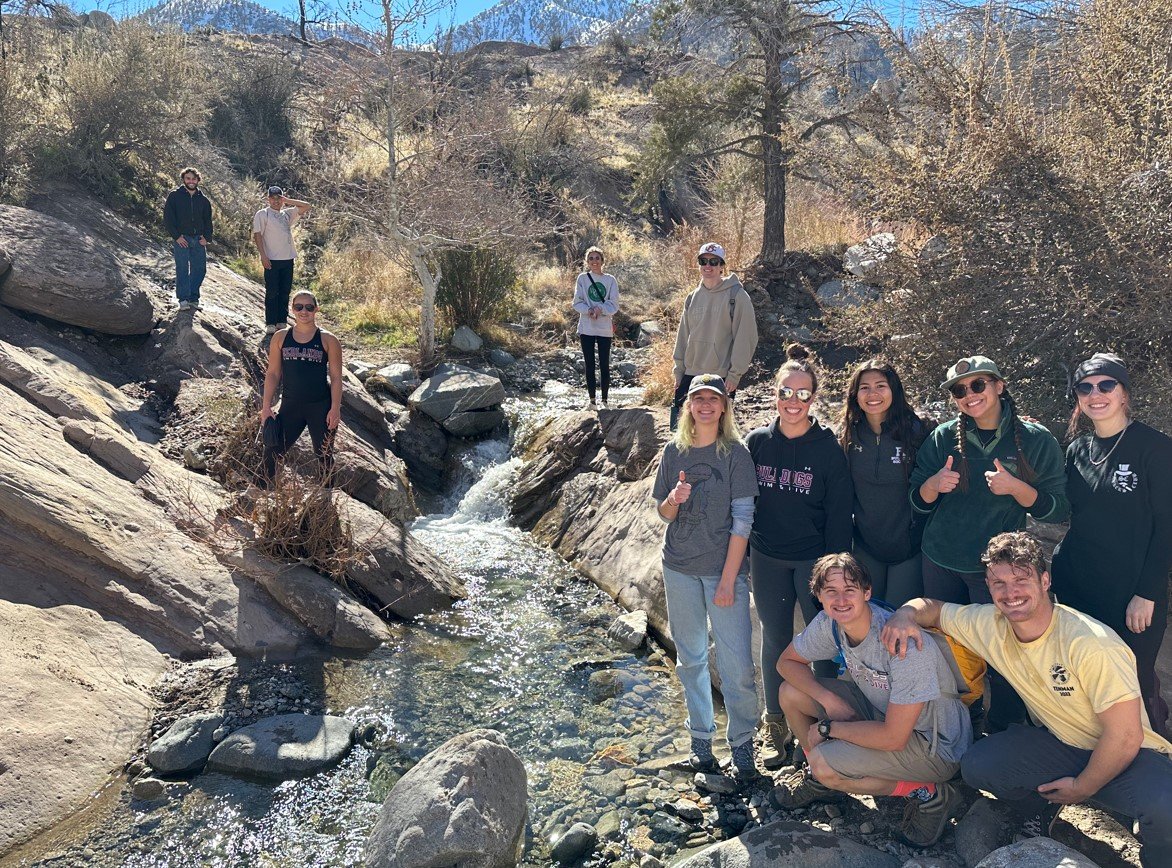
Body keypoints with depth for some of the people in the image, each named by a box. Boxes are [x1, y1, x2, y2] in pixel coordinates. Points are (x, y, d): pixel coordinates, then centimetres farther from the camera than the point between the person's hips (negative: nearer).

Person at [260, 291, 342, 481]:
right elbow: (273, 374, 6)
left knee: (324, 456, 9)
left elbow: (336, 377, -3)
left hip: (321, 407, -2)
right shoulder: (280, 337, 4)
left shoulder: (328, 340, -3)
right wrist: (266, 406, 0)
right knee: (271, 452, -2)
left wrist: (335, 409, -10)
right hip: (290, 406, 2)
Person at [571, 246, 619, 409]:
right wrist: (588, 310, -18)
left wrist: (601, 309, -20)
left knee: (604, 365, 2)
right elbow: (577, 302, 1)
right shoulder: (582, 278, 3)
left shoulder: (610, 280, 2)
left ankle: (604, 400, 9)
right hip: (586, 327, 0)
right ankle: (592, 399, 12)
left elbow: (614, 305, -2)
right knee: (589, 365, 5)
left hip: (605, 328, 0)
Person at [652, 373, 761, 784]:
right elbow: (663, 512, 9)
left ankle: (742, 745, 17)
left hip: (724, 569, -3)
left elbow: (742, 520, -10)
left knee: (737, 664, -2)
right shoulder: (674, 451, 3)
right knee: (690, 658, 14)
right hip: (680, 569, 3)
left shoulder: (735, 453, -8)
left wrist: (728, 579, -13)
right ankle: (701, 736, 31)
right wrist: (674, 499, -15)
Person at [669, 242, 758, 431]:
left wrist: (735, 373, -12)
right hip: (690, 374, 5)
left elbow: (745, 338, -9)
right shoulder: (693, 297, 10)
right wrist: (678, 369, 11)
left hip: (722, 376, -5)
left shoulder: (736, 295, -7)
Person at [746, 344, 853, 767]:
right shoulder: (756, 442, 0)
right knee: (774, 641, 13)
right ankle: (777, 728, 27)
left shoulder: (827, 447, -8)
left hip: (814, 559, -3)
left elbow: (839, 512, -7)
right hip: (767, 559, 3)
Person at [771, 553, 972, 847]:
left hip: (936, 746, -7)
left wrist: (827, 727, -18)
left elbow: (893, 738, -31)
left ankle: (929, 794, -7)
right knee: (790, 693, -4)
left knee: (824, 763, -26)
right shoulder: (829, 624, -12)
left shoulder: (904, 642, -33)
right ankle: (823, 779, 18)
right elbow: (787, 662, 3)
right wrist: (829, 699, -15)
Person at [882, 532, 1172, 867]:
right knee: (976, 765, -19)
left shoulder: (1091, 644, -27)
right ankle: (1040, 809, 14)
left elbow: (1125, 736, -22)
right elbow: (932, 607, 3)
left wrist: (1081, 788, -10)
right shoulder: (989, 624, -11)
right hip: (1058, 744, 5)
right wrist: (905, 615, -21)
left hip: (1126, 754, -4)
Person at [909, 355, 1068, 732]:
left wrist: (1015, 487, -23)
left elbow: (1057, 509, -6)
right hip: (941, 563, 3)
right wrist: (935, 482, -17)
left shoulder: (1036, 440, -6)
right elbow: (919, 502, 5)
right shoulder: (943, 438, 0)